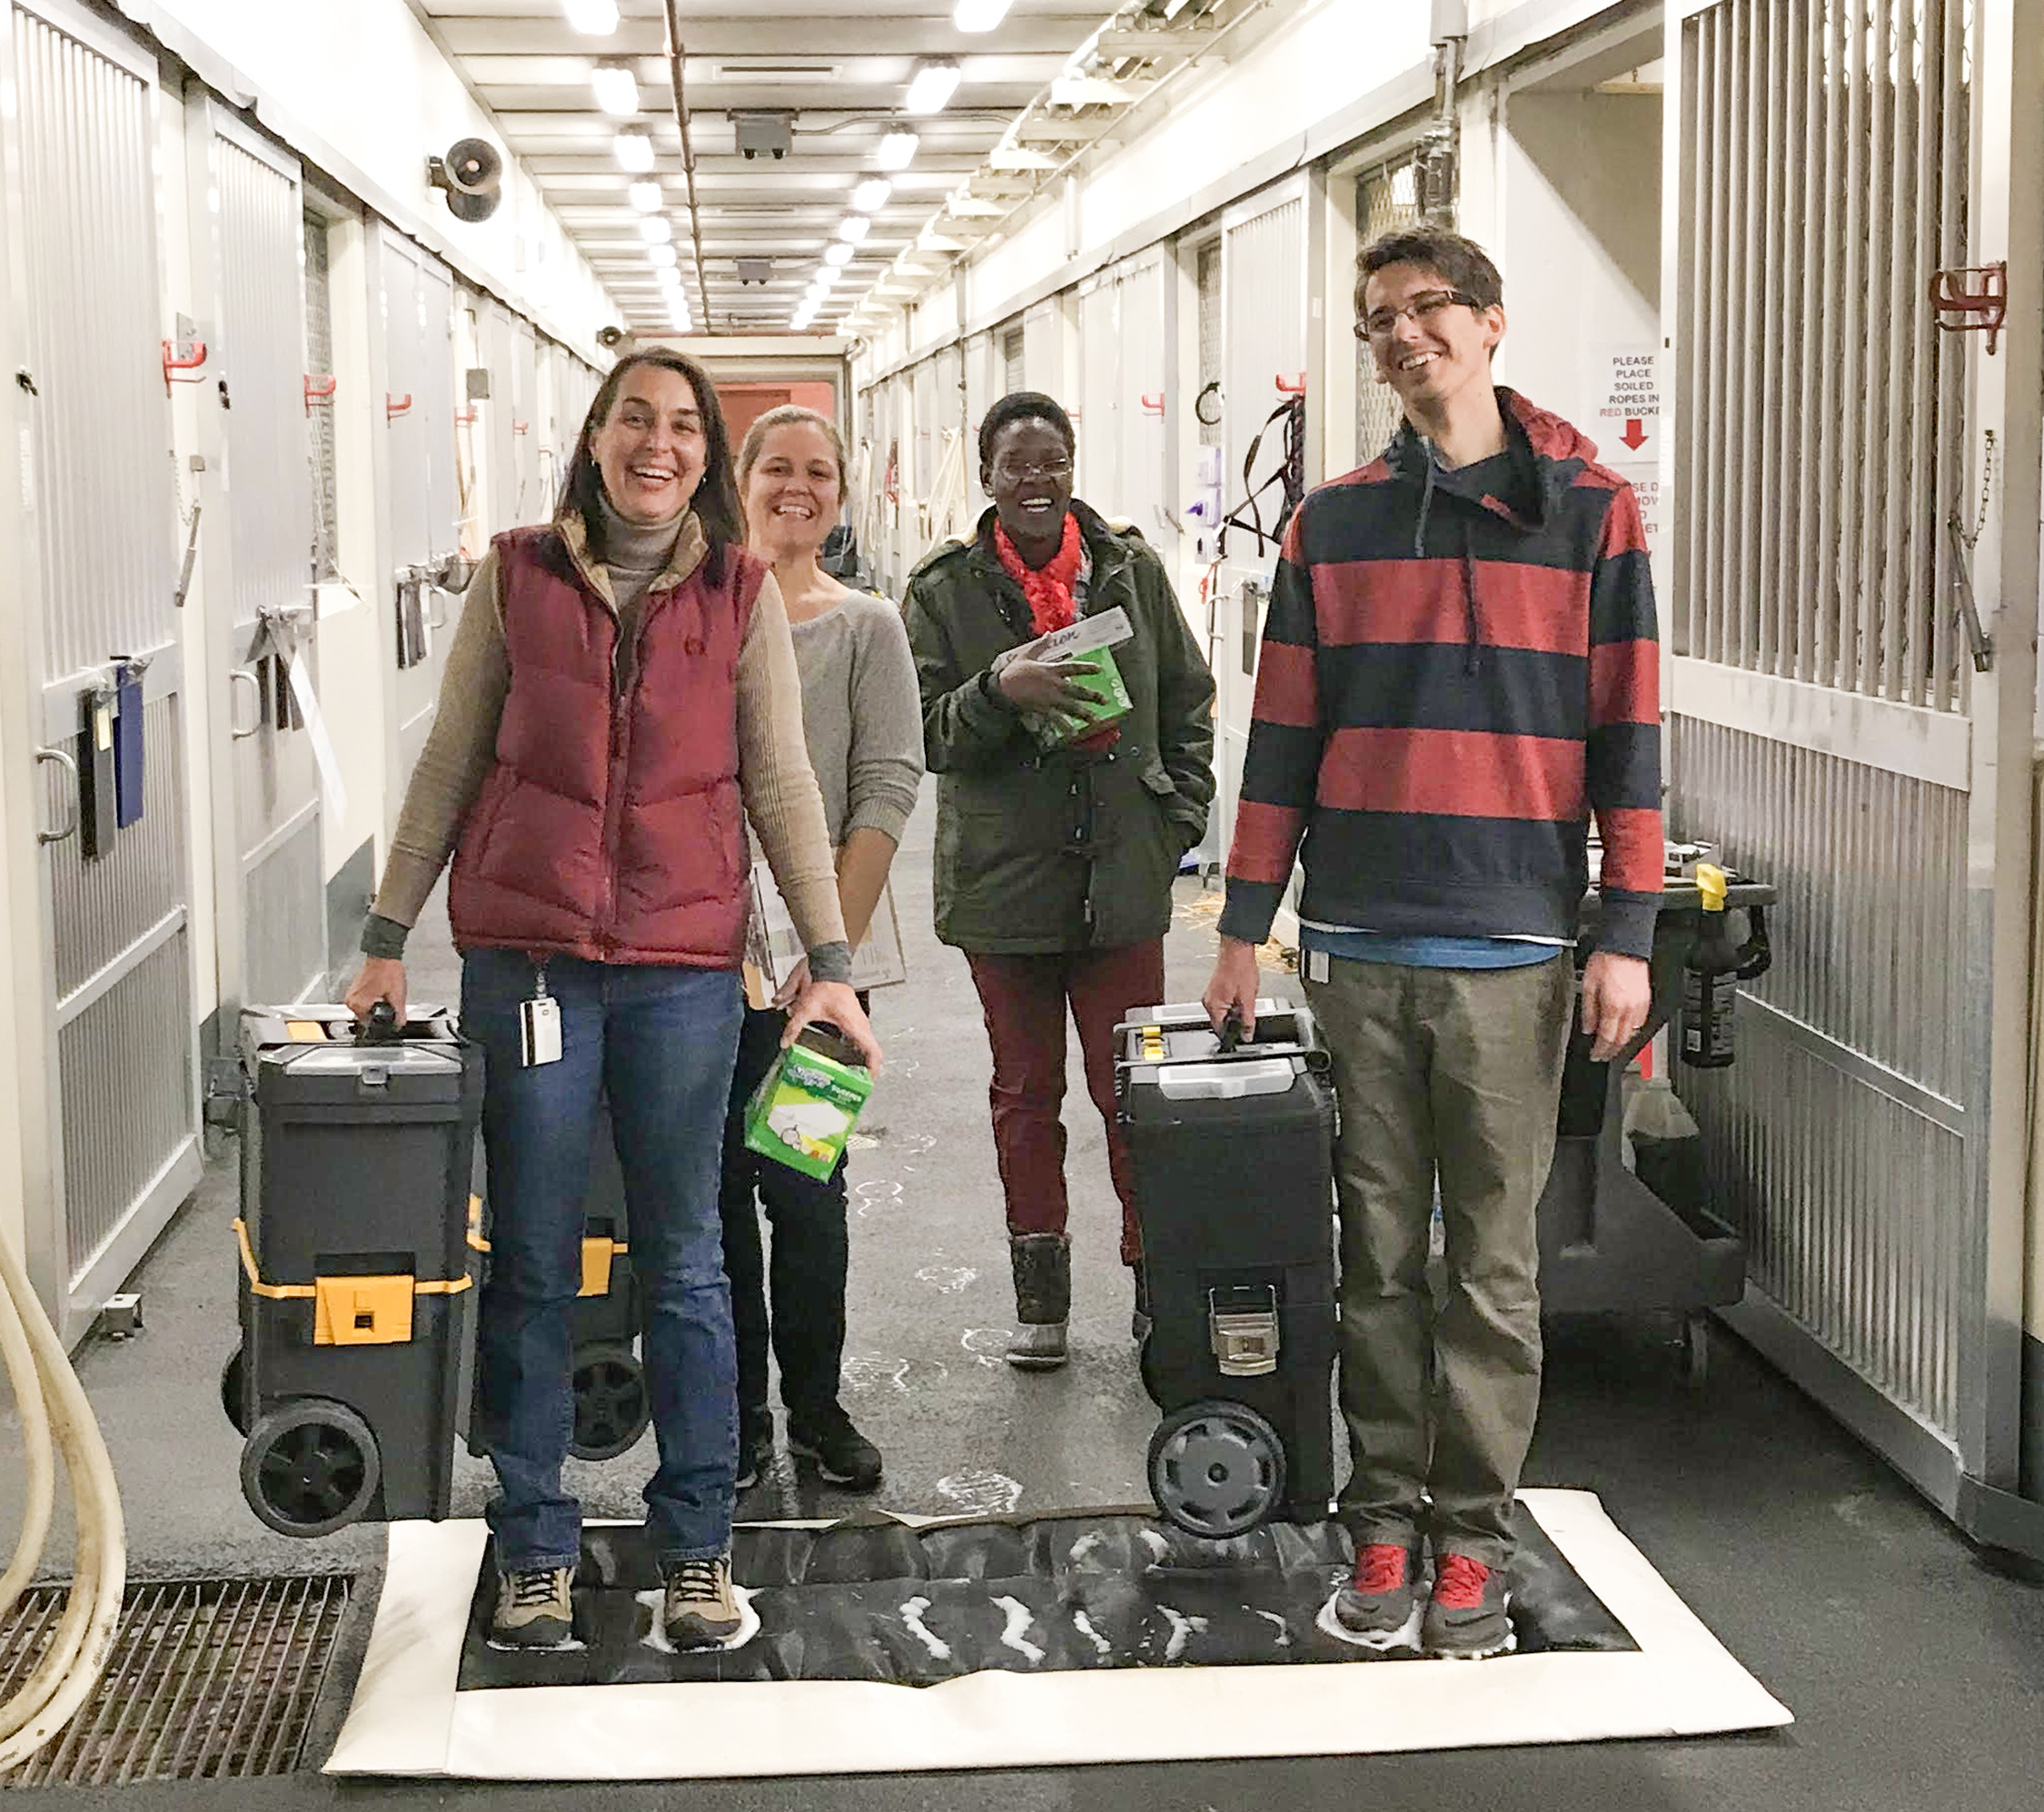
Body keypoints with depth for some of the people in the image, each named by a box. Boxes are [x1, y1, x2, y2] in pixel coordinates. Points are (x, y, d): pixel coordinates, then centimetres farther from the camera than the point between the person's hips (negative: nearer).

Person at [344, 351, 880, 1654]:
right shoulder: (518, 576, 4)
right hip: (527, 955, 0)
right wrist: (388, 939, 5)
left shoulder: (743, 593, 4)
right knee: (531, 1264, 7)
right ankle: (535, 1546, 19)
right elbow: (451, 765, 8)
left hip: (685, 962, 0)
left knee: (685, 1262, 7)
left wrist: (831, 961, -2)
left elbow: (781, 783, 3)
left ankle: (698, 1545, 18)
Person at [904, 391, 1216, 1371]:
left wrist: (1176, 820, 2)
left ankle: (1157, 1282, 10)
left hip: (1122, 877, 0)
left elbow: (1187, 705, 12)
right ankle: (1039, 1297, 19)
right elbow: (927, 732, -4)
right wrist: (998, 691, -23)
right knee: (1026, 1090, 10)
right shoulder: (947, 590, 1)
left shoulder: (1132, 570, 4)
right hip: (1003, 882, 0)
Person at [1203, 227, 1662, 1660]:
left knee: (1495, 1262, 3)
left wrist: (1628, 933, -5)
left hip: (1512, 951, -2)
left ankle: (1473, 1536, 12)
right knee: (1380, 1254, 8)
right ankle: (1385, 1519, 17)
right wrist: (1247, 922, 8)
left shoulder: (1589, 512, 2)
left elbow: (1627, 733, 0)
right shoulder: (1333, 525, 9)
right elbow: (1285, 736, 11)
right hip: (1358, 950, 2)